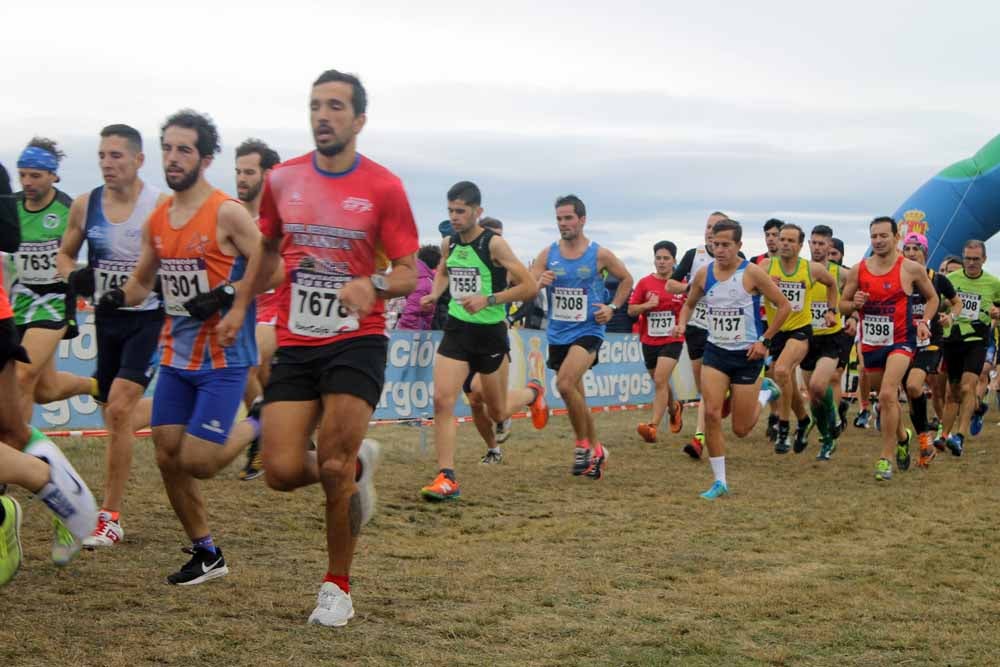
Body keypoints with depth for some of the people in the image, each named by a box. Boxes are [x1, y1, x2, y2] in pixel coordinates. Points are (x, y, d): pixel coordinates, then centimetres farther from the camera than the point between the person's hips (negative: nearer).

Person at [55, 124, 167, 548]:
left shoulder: (161, 206, -14)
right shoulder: (85, 206, -2)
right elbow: (64, 254, 13)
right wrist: (72, 276, -8)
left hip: (149, 318, -5)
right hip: (107, 317, 6)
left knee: (119, 409, -17)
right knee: (115, 414, 15)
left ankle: (110, 518, -8)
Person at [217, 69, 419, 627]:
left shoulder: (384, 187, -6)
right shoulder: (282, 180, 6)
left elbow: (409, 273, -6)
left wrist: (374, 285, -26)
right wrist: (241, 306, 21)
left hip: (357, 341, -4)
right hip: (295, 345, 4)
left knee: (332, 467, -11)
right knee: (282, 472, -6)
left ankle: (338, 587, 11)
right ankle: (357, 463, 29)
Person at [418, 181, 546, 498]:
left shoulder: (494, 244, -14)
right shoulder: (448, 244, 3)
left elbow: (530, 286, -17)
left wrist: (488, 300, -25)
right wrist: (435, 295, 6)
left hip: (490, 333, -4)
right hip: (456, 329, 4)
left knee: (498, 412, 10)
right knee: (442, 400, -14)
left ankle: (533, 392, 45)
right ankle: (446, 478, -11)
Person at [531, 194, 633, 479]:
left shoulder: (600, 254, -4)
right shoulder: (548, 254, 2)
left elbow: (626, 279, 11)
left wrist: (613, 307, -1)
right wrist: (539, 283, -23)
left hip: (588, 331, -5)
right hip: (558, 334, 5)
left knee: (565, 384, -25)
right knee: (576, 397, 12)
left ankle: (582, 445, -8)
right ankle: (596, 450, 29)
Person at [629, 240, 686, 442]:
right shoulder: (644, 283, 0)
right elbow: (631, 310, 2)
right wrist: (647, 305, -15)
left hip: (672, 340, -3)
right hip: (649, 341, 3)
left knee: (660, 380, -19)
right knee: (660, 383, 17)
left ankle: (653, 426, -23)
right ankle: (674, 408, 47)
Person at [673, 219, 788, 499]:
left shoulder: (752, 273, -12)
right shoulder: (704, 274, -1)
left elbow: (784, 306, -5)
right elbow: (689, 304, 17)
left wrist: (765, 341, -9)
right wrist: (682, 324, -3)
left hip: (747, 354, -3)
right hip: (715, 352, 3)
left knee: (740, 429, 3)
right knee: (711, 413, -14)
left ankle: (764, 391, 36)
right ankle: (719, 481, -2)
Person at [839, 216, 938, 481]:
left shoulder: (911, 269, -6)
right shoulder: (858, 270, 1)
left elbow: (932, 298, 9)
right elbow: (842, 304, 9)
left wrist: (924, 321, -7)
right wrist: (855, 304, -13)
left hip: (900, 340, -4)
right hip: (870, 343, 4)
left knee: (887, 394, -22)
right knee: (885, 397, 17)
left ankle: (887, 458, -16)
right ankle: (901, 438, 45)